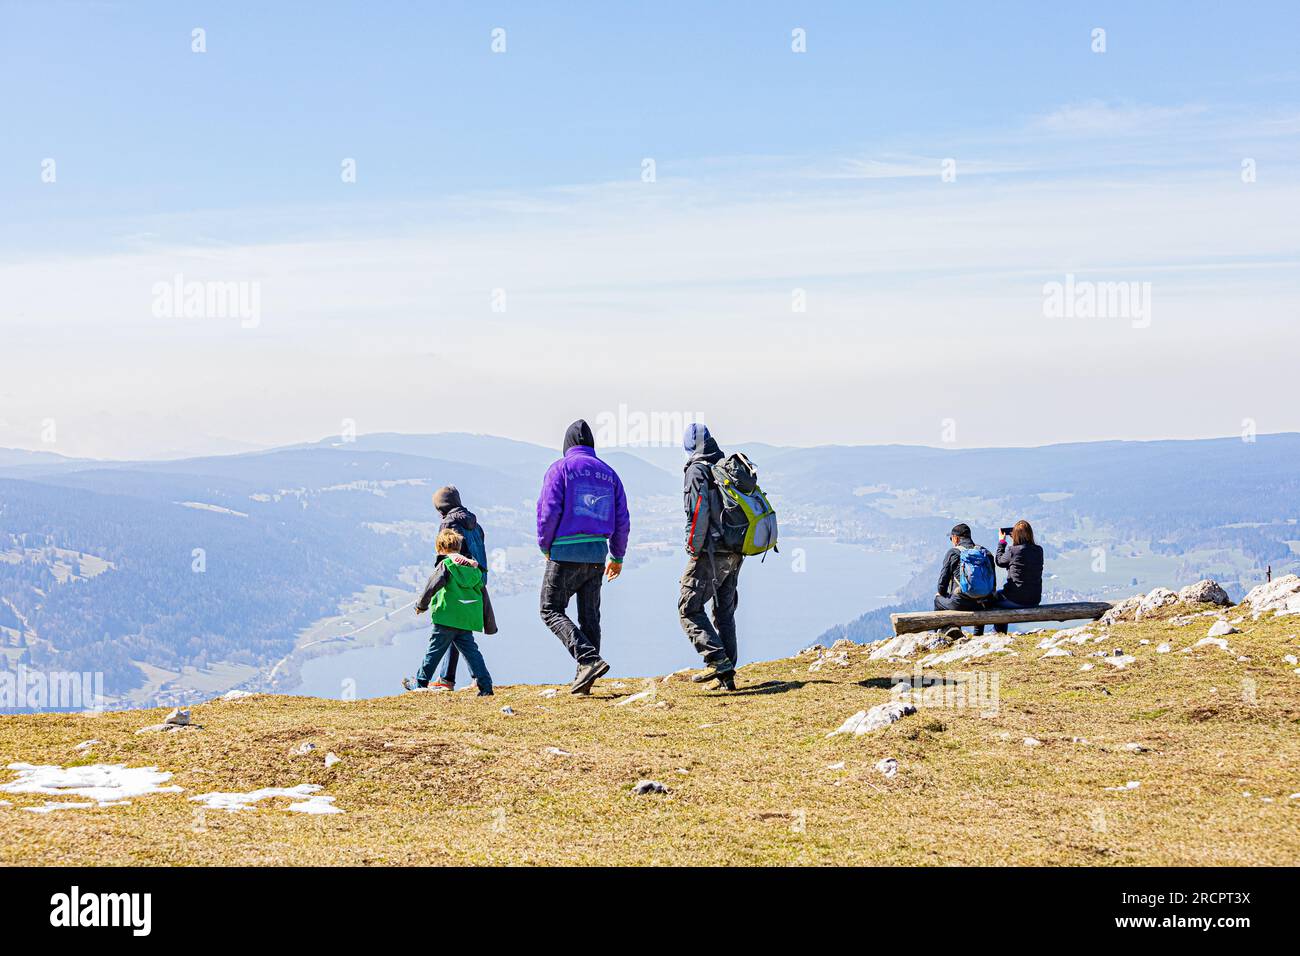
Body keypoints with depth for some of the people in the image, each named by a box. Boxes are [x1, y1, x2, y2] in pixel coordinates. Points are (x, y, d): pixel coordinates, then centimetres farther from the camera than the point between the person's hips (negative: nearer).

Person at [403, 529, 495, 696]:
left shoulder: (445, 565, -7)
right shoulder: (473, 566, 11)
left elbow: (431, 587, -10)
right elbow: (481, 591, 17)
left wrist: (421, 605, 3)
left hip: (447, 617, -5)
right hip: (468, 618, 5)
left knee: (434, 650, 7)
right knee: (471, 651, 5)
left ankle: (420, 683, 18)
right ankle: (485, 686, -4)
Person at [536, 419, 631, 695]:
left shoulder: (561, 468, -3)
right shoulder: (609, 474, 12)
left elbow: (548, 510, -11)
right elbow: (621, 519, 12)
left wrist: (545, 546, 2)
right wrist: (617, 556, 22)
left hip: (565, 551, -5)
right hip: (597, 553, 5)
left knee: (551, 610, 2)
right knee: (589, 615, 11)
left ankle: (590, 659, -15)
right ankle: (584, 680, 9)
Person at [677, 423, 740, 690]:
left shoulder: (697, 471, -8)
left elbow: (698, 513, -18)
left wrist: (693, 548, -10)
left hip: (710, 551, -7)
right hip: (735, 553, 7)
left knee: (690, 609, -3)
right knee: (725, 612, 13)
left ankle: (718, 661, -17)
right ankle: (727, 675, 12)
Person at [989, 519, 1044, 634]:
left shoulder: (1013, 550, -18)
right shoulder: (1039, 551, -3)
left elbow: (998, 561, 2)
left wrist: (1001, 542, 15)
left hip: (1016, 600, -6)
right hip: (1035, 601, 6)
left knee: (993, 598, 26)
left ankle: (999, 633, 33)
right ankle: (1002, 634, 44)